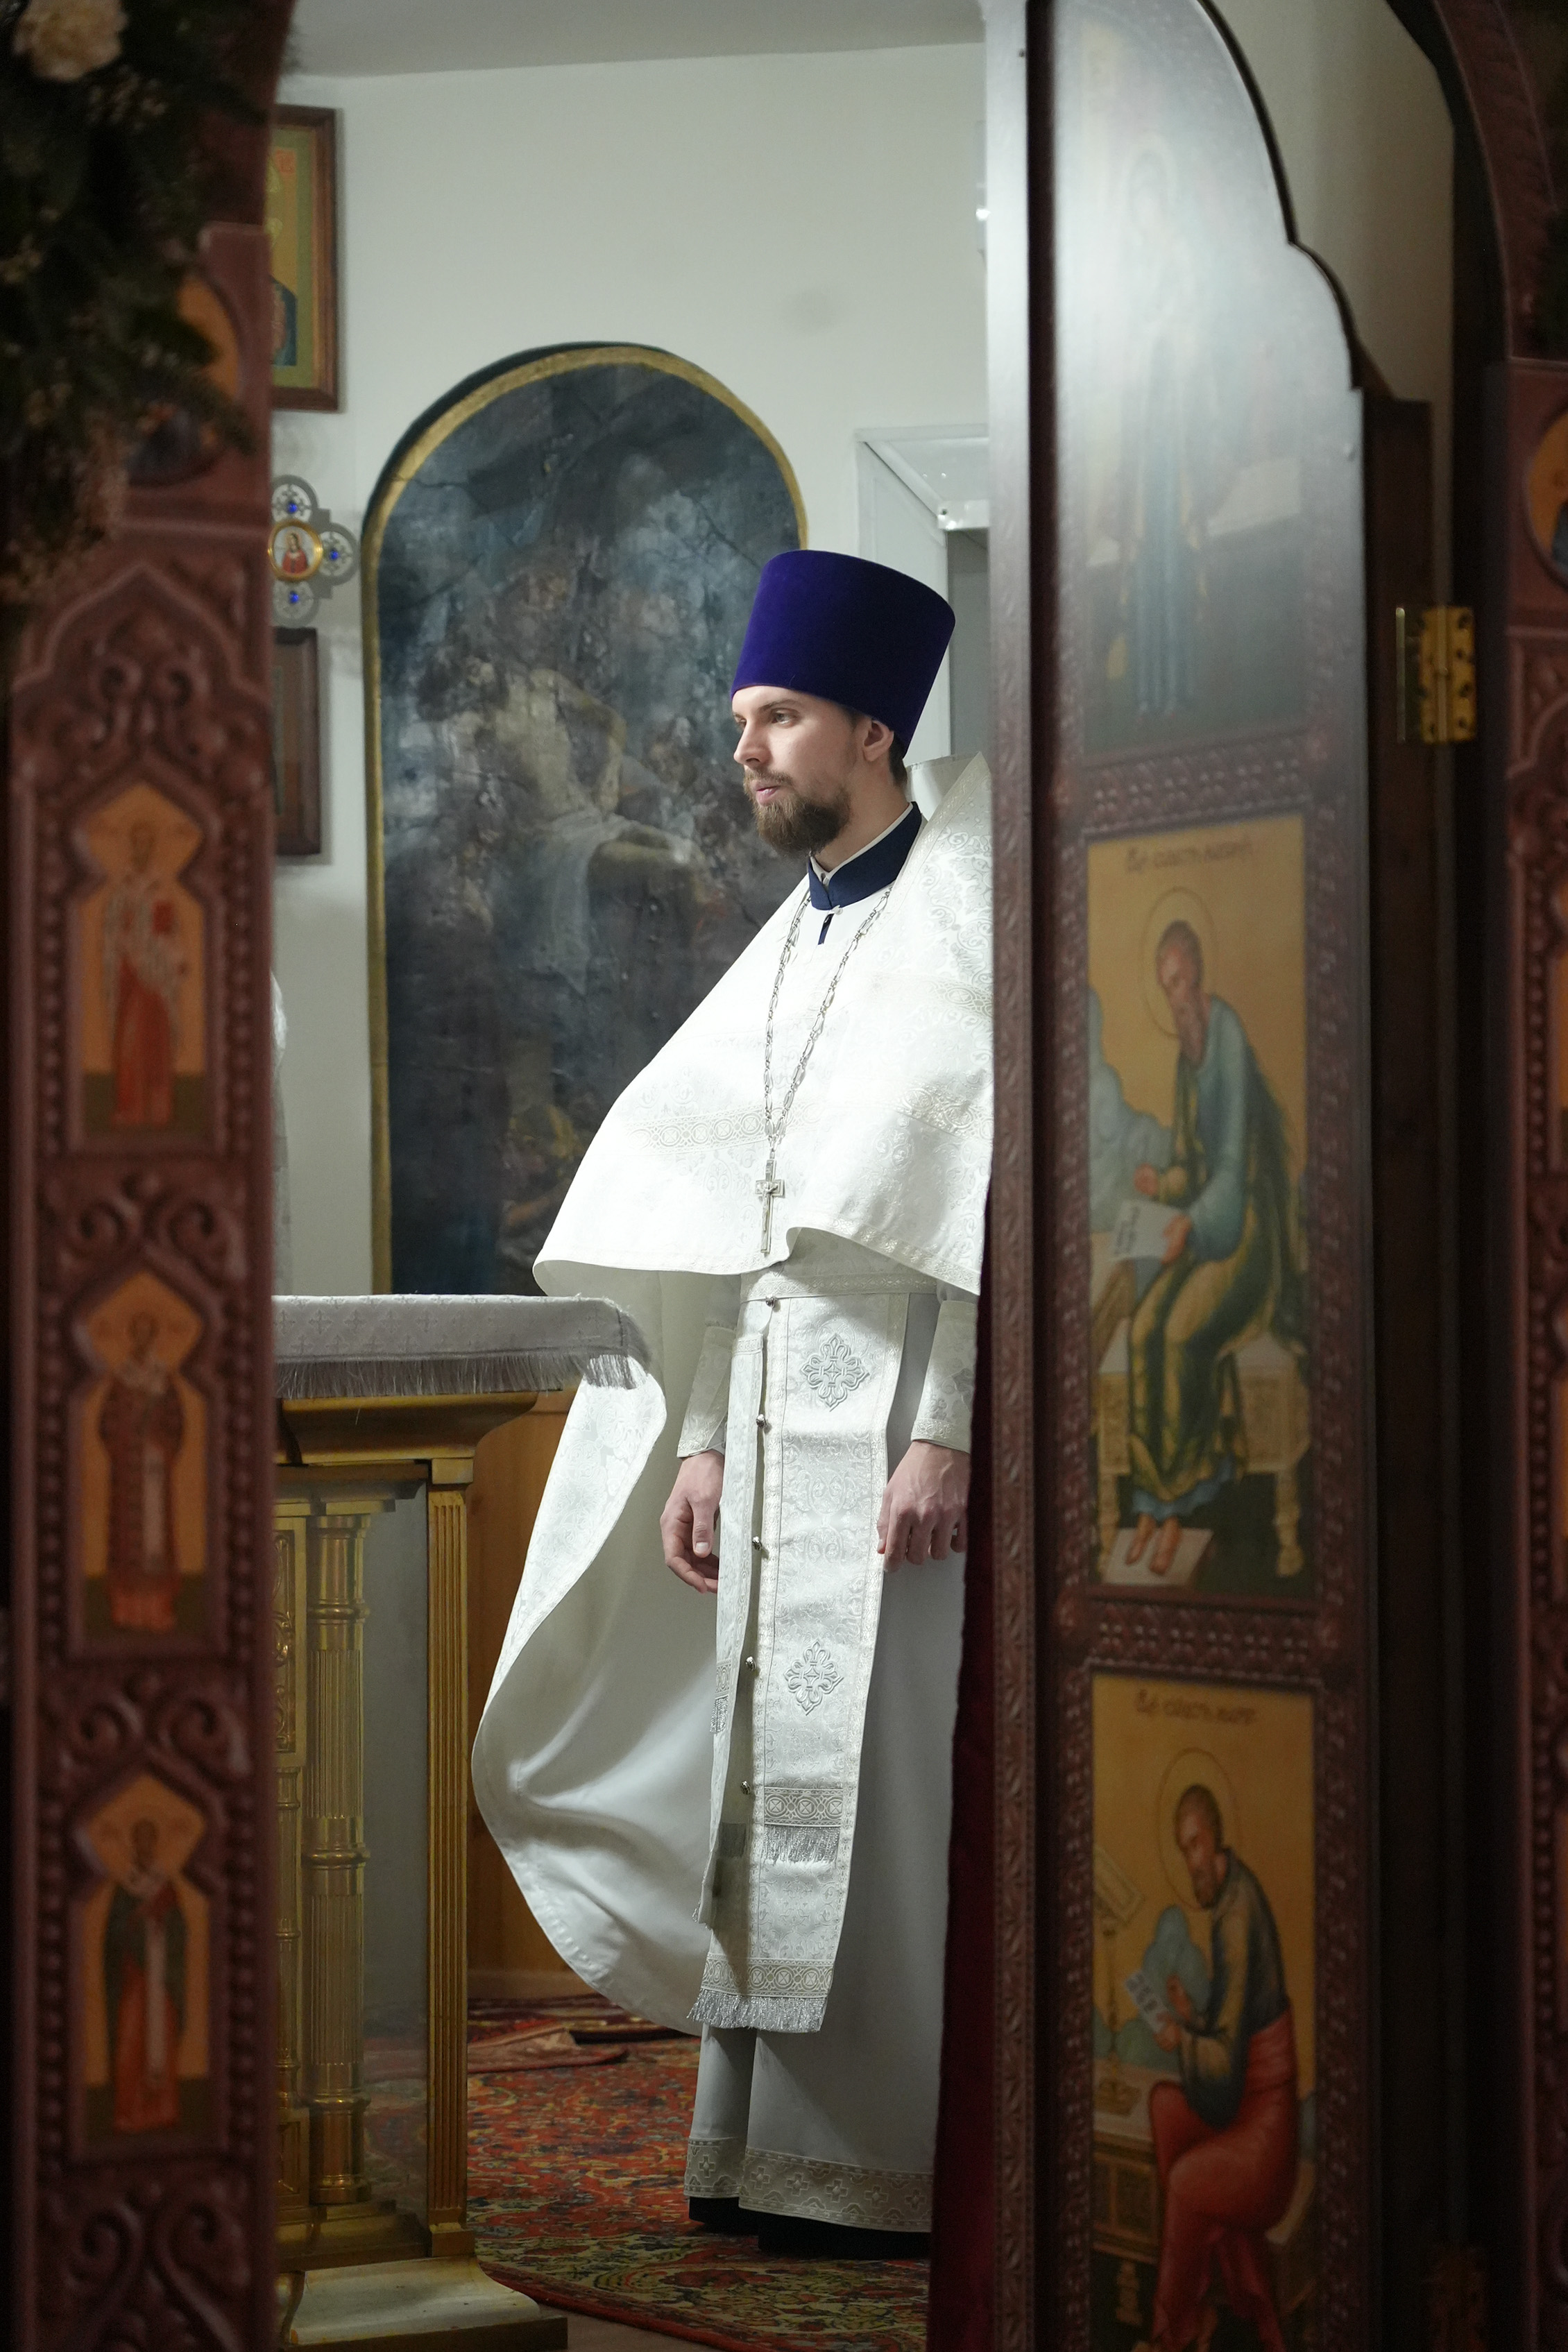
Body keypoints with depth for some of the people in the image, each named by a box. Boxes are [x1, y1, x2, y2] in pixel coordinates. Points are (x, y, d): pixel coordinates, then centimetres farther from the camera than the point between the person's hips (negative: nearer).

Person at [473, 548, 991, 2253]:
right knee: (773, 1776, 7)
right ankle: (780, 2146, 13)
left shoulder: (963, 922, -6)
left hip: (897, 1427, -8)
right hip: (781, 1432, 8)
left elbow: (993, 1198, -14)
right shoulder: (789, 951, 17)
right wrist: (705, 1440, 10)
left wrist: (950, 1431, -20)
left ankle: (888, 2165, 0)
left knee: (883, 1782, -6)